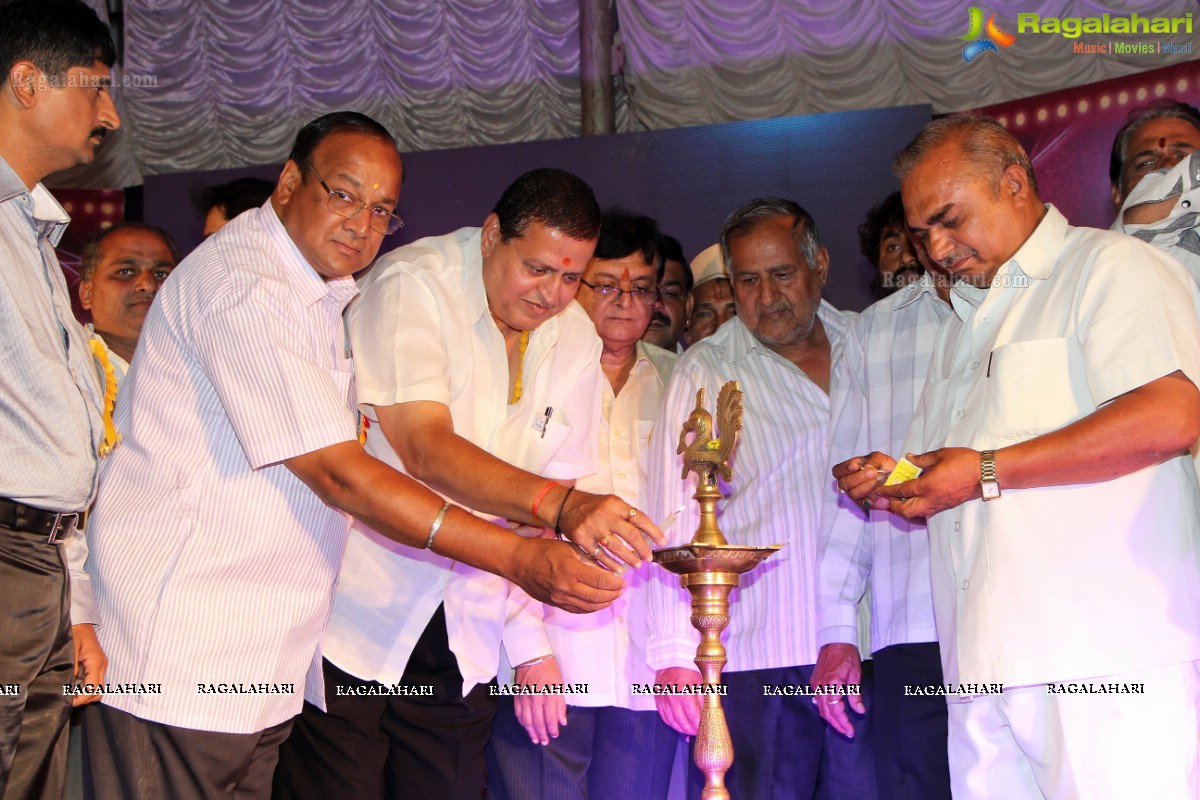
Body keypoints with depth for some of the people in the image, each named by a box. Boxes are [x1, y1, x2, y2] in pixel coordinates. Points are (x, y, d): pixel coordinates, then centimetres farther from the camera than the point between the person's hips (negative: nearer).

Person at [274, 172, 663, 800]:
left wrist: (532, 643, 0)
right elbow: (425, 448, -27)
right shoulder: (411, 286, -14)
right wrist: (559, 505, -41)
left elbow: (557, 484, 7)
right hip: (354, 618, -5)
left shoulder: (575, 338, 4)